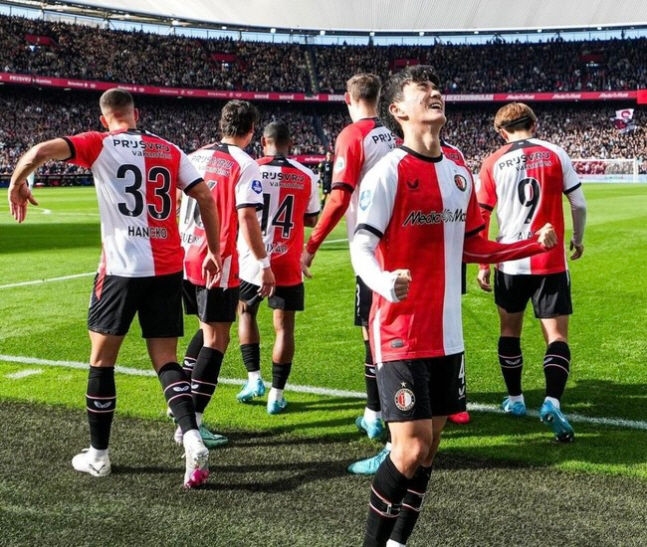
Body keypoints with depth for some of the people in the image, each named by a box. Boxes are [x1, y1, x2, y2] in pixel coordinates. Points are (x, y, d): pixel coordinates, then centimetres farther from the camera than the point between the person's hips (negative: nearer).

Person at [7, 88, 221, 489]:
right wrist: (214, 250, 14)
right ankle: (193, 438, -12)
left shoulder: (99, 144, 0)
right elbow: (205, 197, 7)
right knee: (166, 361, 9)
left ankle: (98, 455, 21)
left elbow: (41, 152, -12)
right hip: (168, 268, 4)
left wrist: (17, 184, 6)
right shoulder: (169, 150, 12)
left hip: (122, 267, -3)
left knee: (102, 359, 12)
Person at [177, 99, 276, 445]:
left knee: (207, 329, 25)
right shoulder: (245, 165, -9)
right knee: (216, 341, 0)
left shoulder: (196, 157, 10)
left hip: (186, 257, 7)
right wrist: (264, 265, -10)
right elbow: (246, 219, -17)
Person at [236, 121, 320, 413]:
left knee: (246, 312, 23)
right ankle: (276, 394, 10)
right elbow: (311, 220, 8)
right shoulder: (307, 177, -2)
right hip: (287, 265, 0)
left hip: (252, 261, 0)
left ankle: (254, 378, 18)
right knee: (284, 326, 8)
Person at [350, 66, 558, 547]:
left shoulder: (460, 173, 11)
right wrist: (386, 284, -37)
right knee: (411, 449, -10)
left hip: (447, 334, 7)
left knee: (429, 448, 11)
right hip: (402, 334, -7)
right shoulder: (389, 172, -11)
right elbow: (361, 247, -17)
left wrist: (534, 245, 14)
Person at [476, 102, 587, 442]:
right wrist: (578, 238, 18)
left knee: (510, 329, 20)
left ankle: (514, 399, 29)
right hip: (551, 261, -1)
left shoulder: (492, 164, 1)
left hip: (510, 261, 1)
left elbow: (480, 218, 1)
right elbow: (579, 204, 0)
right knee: (556, 335, 2)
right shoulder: (555, 154, -1)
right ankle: (552, 402, -17)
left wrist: (482, 265, 8)